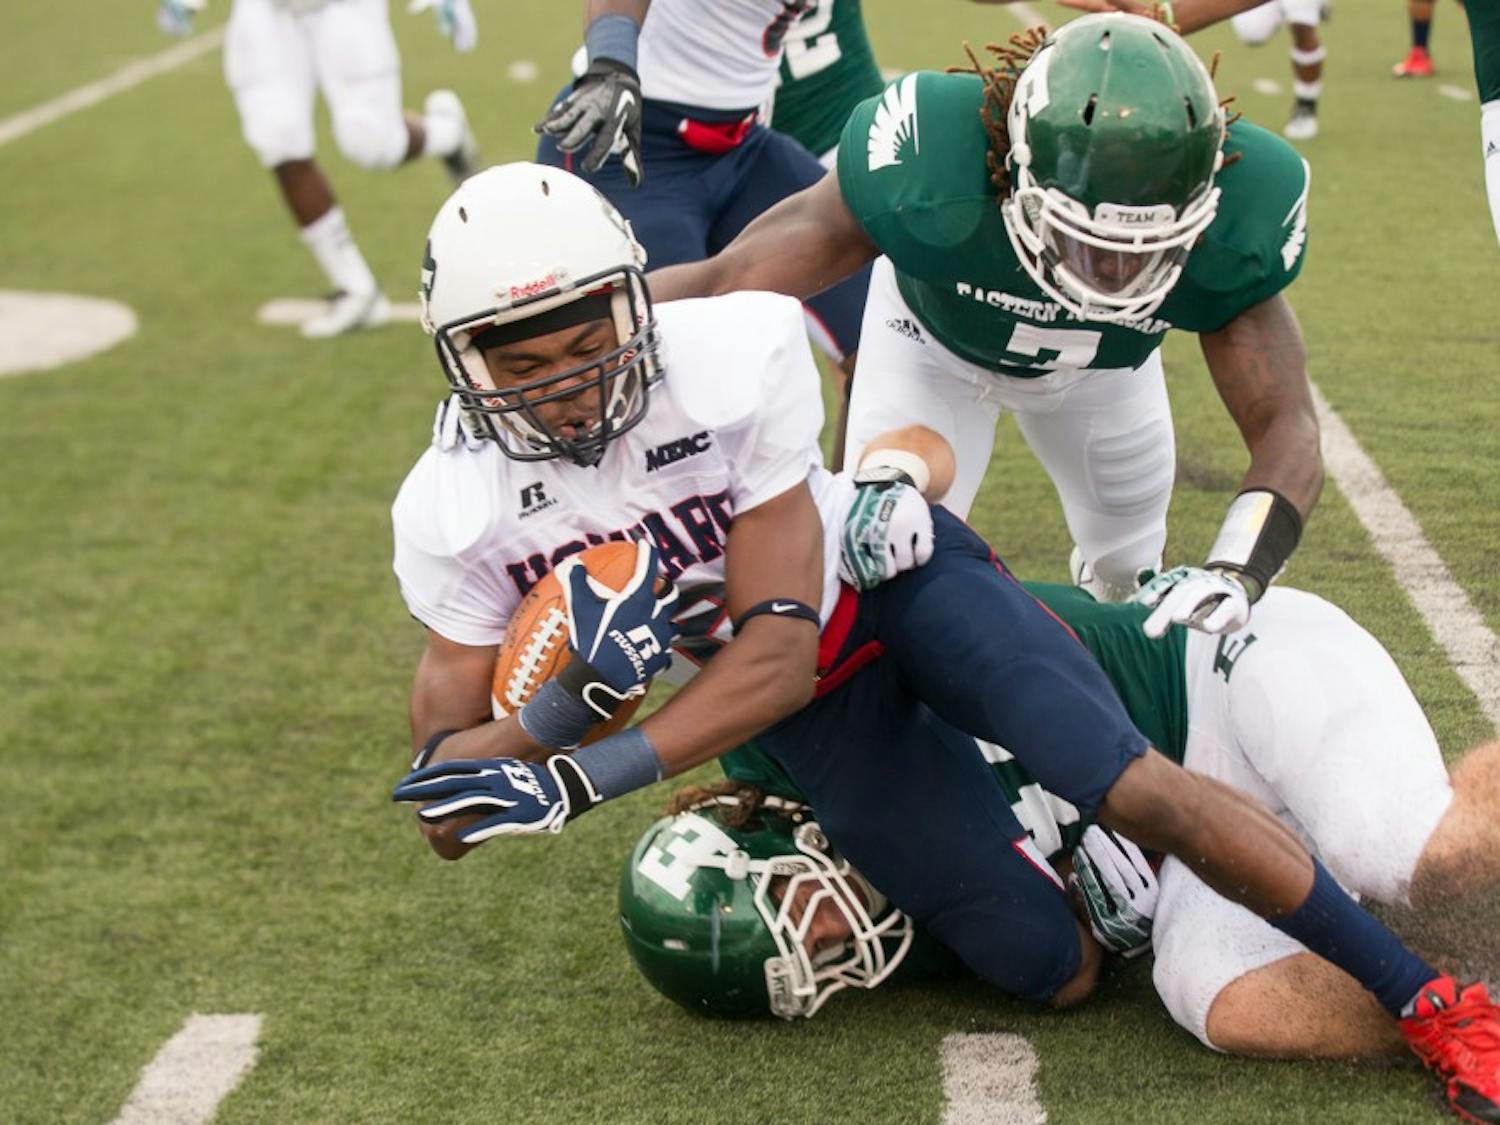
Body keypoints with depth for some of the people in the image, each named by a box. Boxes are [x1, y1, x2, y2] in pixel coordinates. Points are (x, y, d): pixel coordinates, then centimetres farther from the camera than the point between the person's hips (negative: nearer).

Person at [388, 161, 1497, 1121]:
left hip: (894, 568, -2)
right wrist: (566, 700, -36)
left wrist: (578, 783, -33)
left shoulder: (735, 362, -29)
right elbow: (450, 810, -15)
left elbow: (778, 650, -24)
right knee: (1054, 966, -5)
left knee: (1136, 788, -22)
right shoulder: (456, 516, -20)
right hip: (811, 701, 2)